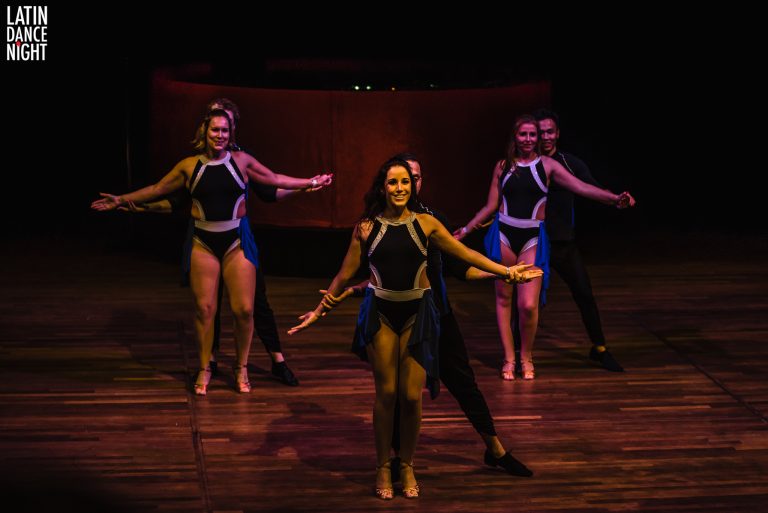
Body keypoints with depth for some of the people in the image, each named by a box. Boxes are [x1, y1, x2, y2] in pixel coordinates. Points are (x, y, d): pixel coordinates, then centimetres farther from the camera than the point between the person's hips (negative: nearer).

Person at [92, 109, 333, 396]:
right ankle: (204, 370, 17)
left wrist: (310, 182, 15)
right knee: (204, 308, 1)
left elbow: (275, 180, 13)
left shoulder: (241, 161, 2)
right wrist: (121, 200, 13)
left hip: (237, 242, 0)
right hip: (204, 244, 0)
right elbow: (157, 190, 12)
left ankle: (241, 368, 16)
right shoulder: (189, 166, 1)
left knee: (244, 309, -3)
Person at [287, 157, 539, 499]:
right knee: (386, 393, 0)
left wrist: (507, 271, 2)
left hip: (416, 313, 0)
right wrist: (318, 311, 10)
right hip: (380, 313, 0)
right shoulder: (367, 227, 0)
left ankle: (407, 466, 16)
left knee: (412, 395, -2)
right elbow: (344, 275, 7)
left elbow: (466, 255, 5)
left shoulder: (425, 224, 0)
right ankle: (383, 468, 15)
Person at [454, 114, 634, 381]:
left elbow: (580, 187, -9)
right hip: (503, 235, 2)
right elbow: (490, 206, 12)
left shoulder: (547, 165, 1)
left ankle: (526, 357, 12)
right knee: (503, 298, 5)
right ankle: (509, 358, 17)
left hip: (532, 238, -2)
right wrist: (465, 230, 13)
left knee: (528, 305, -11)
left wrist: (614, 198, -21)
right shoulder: (503, 166, 6)